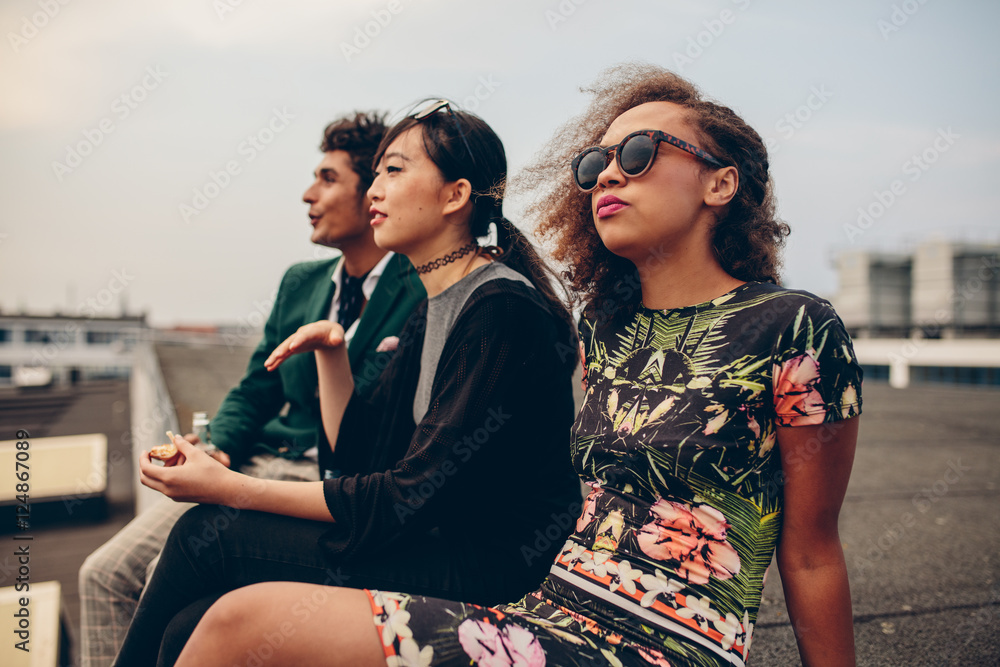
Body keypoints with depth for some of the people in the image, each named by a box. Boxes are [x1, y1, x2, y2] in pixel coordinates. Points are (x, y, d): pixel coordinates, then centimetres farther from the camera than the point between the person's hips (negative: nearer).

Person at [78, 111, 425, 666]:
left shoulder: (424, 294, -9)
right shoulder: (300, 282, 15)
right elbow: (255, 391, 18)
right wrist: (214, 448, -1)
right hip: (259, 464, 7)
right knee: (105, 573, 0)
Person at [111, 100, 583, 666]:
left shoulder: (505, 312, -16)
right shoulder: (431, 313, 12)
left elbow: (410, 497, -18)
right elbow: (356, 451, 15)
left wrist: (232, 490, -14)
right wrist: (330, 350, 2)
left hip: (495, 571, -7)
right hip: (434, 547, 7)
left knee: (210, 536, -10)